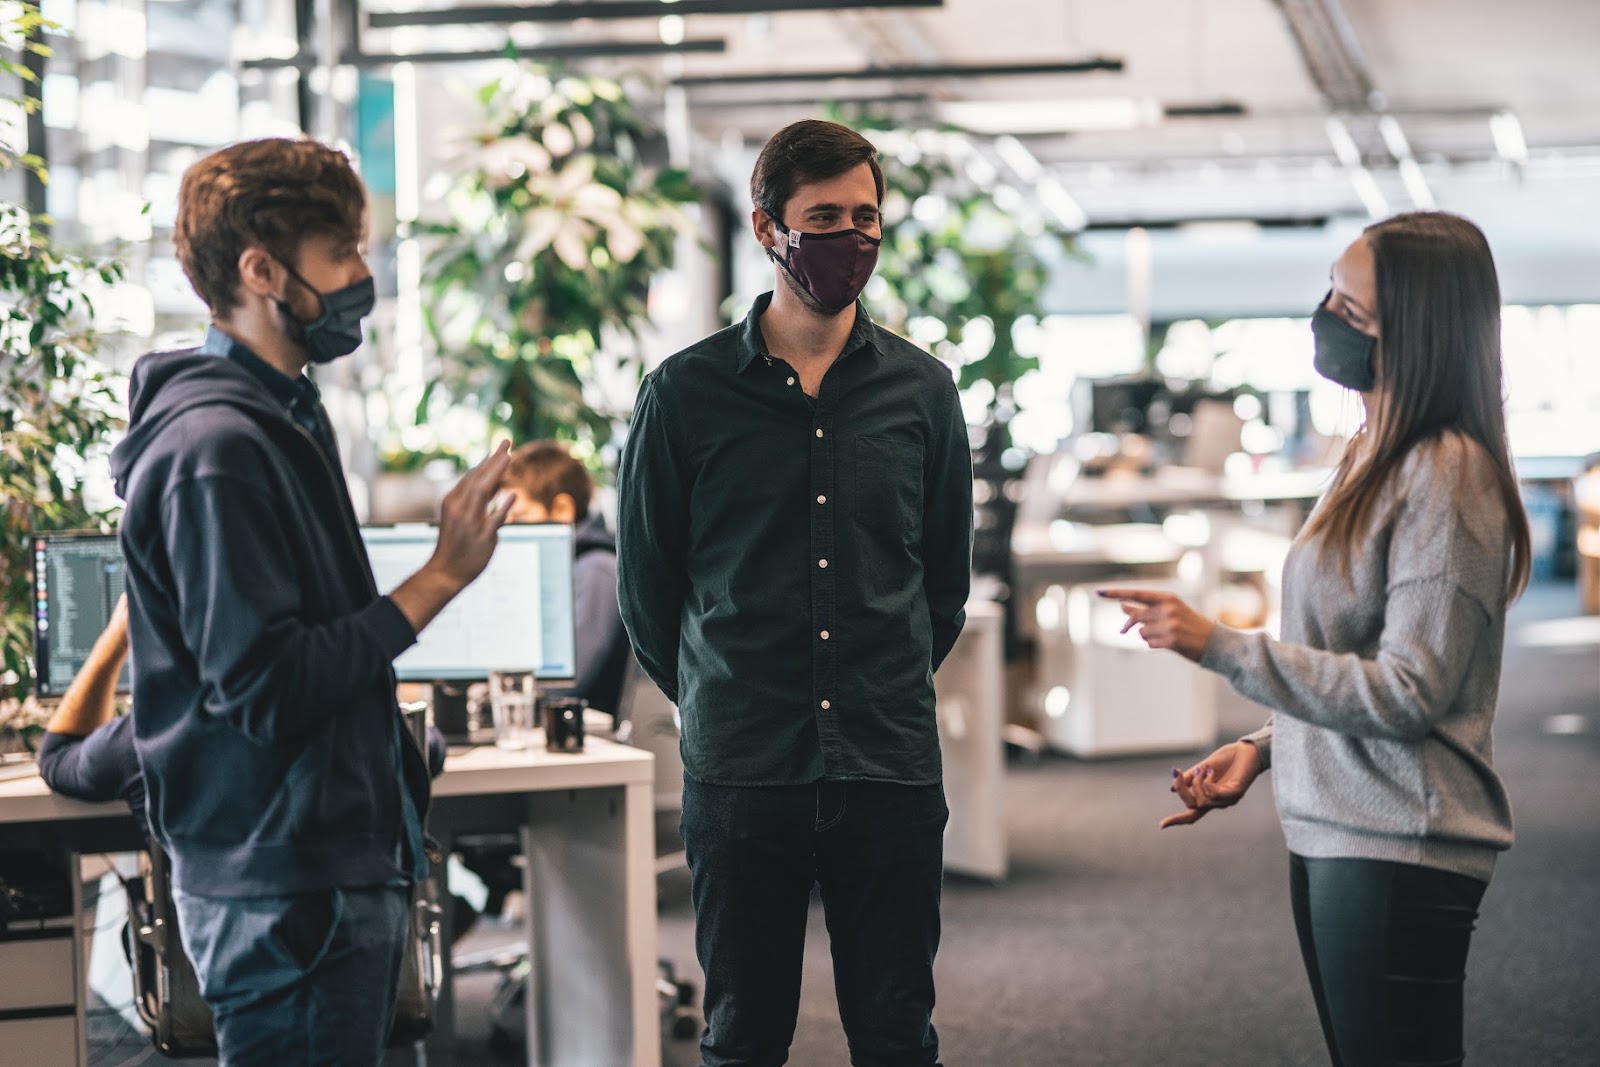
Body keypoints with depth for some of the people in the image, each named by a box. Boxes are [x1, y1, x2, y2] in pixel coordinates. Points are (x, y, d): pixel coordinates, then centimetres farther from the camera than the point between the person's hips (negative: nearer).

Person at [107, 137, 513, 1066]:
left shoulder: (282, 417, 15)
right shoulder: (218, 447, -18)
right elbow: (264, 688, -23)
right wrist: (440, 578, -20)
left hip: (343, 866, 10)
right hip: (284, 885, -10)